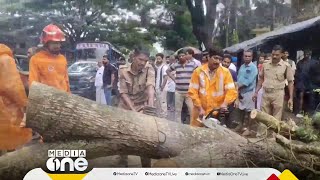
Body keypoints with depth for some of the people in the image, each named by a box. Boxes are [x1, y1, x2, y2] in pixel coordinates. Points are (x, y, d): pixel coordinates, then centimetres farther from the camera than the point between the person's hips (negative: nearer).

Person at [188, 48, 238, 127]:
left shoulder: (225, 72, -2)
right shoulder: (198, 71, -2)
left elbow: (231, 91, -8)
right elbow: (193, 92, -4)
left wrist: (225, 103, -25)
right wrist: (200, 108, -10)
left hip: (218, 113, 0)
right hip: (200, 112, 0)